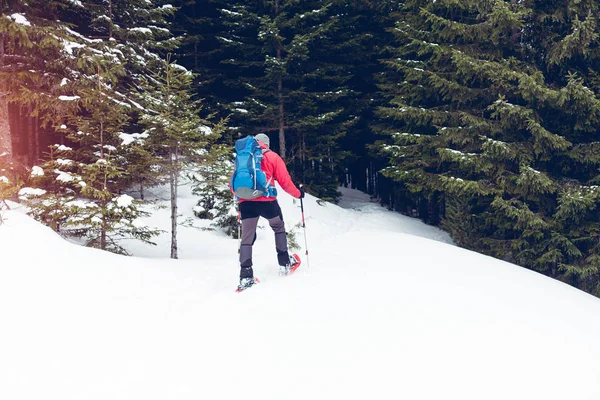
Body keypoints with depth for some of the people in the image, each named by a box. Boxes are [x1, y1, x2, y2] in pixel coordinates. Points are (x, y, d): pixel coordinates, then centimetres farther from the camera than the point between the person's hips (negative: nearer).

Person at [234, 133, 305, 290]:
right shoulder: (272, 157, 10)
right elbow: (284, 181, 5)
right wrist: (298, 193, 20)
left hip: (245, 202, 2)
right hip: (266, 201, -2)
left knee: (247, 238, 6)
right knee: (279, 227, 25)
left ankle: (245, 276, -7)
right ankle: (284, 262, 26)